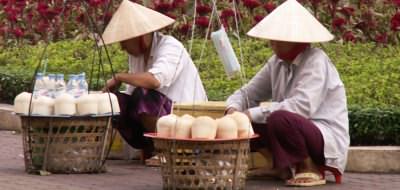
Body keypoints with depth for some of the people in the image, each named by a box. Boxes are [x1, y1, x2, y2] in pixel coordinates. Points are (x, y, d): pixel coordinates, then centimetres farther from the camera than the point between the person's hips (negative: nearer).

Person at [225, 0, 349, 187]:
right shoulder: (277, 63, 5)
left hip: (327, 140, -8)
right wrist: (233, 109, -16)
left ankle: (310, 169, -12)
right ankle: (285, 167, 7)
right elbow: (247, 93, 9)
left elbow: (302, 106, -31)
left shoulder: (315, 61, -18)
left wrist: (254, 114, -28)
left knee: (280, 119, -34)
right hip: (302, 132, 8)